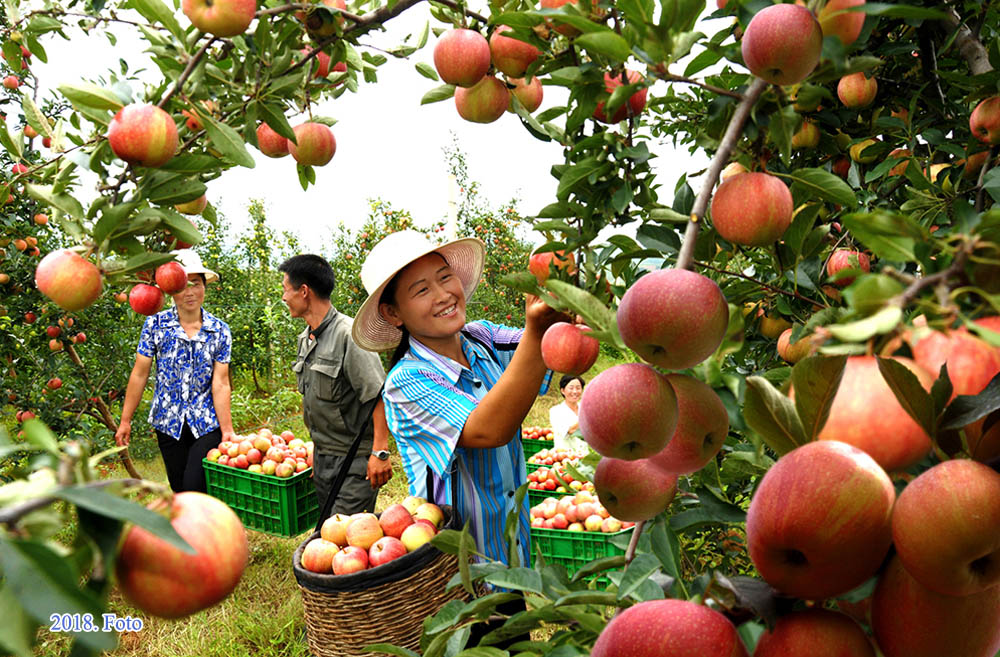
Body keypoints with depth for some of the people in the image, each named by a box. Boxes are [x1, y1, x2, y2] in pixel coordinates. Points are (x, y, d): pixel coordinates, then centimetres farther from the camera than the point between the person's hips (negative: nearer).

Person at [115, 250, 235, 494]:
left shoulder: (220, 331, -4)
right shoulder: (155, 324, -3)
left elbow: (220, 384, -6)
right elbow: (139, 374, 1)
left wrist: (227, 430, -10)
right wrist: (125, 420, 2)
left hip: (207, 425, -1)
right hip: (168, 424, 2)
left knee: (196, 486, -11)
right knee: (178, 490, 11)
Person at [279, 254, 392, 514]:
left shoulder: (348, 334, -19)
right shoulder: (306, 339, 10)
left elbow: (379, 397, -22)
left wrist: (380, 453, -25)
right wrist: (318, 448, 20)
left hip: (355, 462, -9)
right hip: (322, 458, 9)